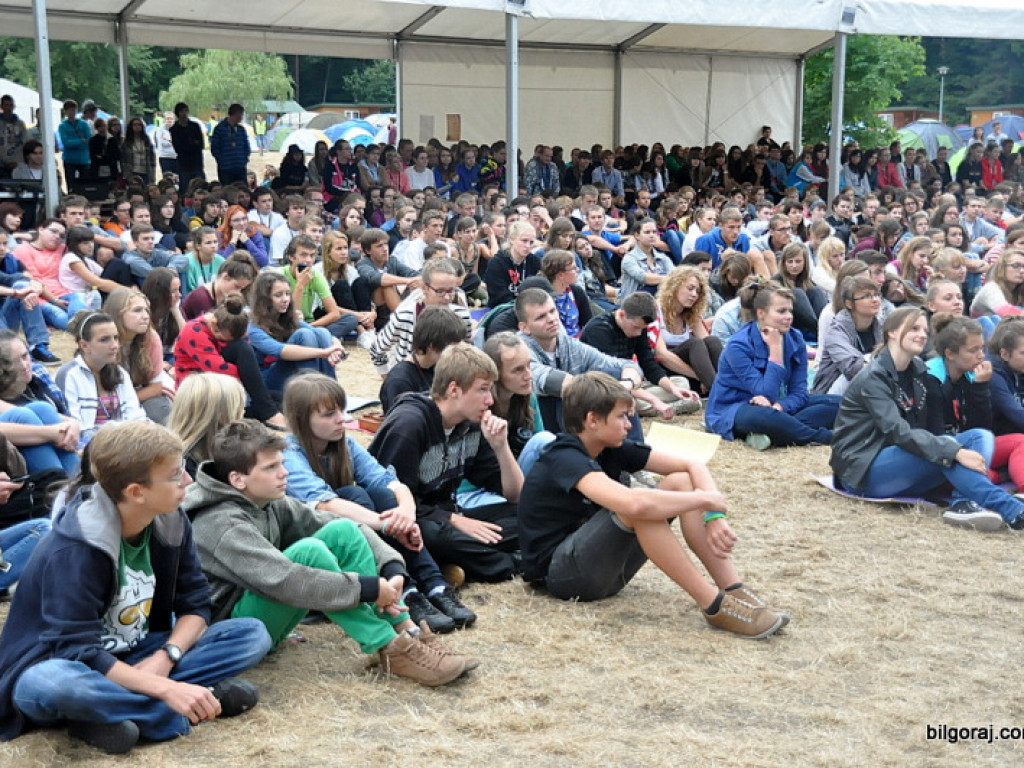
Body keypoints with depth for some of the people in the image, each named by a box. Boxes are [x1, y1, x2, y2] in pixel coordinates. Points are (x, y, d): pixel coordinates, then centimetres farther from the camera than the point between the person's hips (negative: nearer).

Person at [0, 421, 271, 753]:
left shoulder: (170, 522, -6)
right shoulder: (74, 548, -25)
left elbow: (196, 605, -1)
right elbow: (79, 651, -29)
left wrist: (166, 657, -21)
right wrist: (166, 689, -35)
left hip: (133, 658, 7)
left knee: (253, 634, -11)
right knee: (50, 684, -43)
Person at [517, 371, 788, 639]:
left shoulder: (612, 449, 2)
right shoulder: (564, 459, -23)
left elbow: (692, 465, 0)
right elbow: (633, 503, -40)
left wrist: (714, 515, -19)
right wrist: (705, 499, -27)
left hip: (602, 565, 9)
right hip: (560, 573, -8)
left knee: (682, 481, -5)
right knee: (638, 508, -33)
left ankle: (734, 591, -14)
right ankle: (714, 605, -26)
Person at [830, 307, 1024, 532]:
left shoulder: (918, 372, 11)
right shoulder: (873, 377, -14)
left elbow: (935, 428, 5)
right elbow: (898, 431, -27)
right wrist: (955, 452, -34)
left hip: (901, 467, 8)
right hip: (861, 471, -8)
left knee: (981, 436, -11)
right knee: (945, 449, -30)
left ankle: (964, 503, -37)